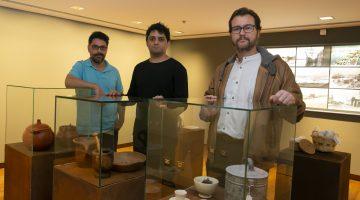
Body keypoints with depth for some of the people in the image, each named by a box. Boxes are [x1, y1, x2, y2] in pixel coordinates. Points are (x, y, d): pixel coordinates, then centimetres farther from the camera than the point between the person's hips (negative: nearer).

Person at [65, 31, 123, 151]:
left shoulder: (114, 71, 10)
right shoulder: (81, 66, 0)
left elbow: (120, 96, 13)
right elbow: (69, 82, -19)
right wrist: (94, 86, -28)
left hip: (110, 128, 4)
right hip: (87, 129, -3)